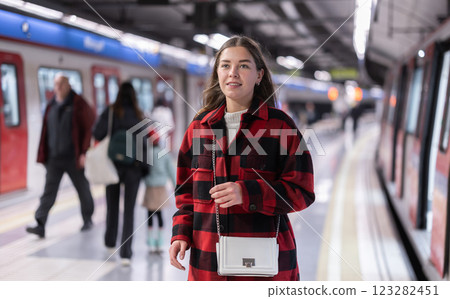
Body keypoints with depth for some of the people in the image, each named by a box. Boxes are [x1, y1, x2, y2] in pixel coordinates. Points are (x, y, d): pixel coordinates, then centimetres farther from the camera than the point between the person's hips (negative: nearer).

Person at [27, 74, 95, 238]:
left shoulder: (78, 104, -6)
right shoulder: (51, 106, 9)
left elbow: (90, 128, -9)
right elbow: (46, 131, 14)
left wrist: (85, 152, -14)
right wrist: (43, 155, 10)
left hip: (74, 158, -4)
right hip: (54, 157, 4)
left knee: (83, 190, 11)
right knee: (48, 191, -4)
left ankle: (88, 220, 30)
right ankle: (40, 225, -8)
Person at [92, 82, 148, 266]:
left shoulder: (111, 112, -5)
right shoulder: (139, 115, 0)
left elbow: (97, 134, -15)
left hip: (113, 165, 0)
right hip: (133, 168, 0)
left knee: (112, 206, 19)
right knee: (129, 211, 1)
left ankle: (110, 242, 35)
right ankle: (126, 252, -4)